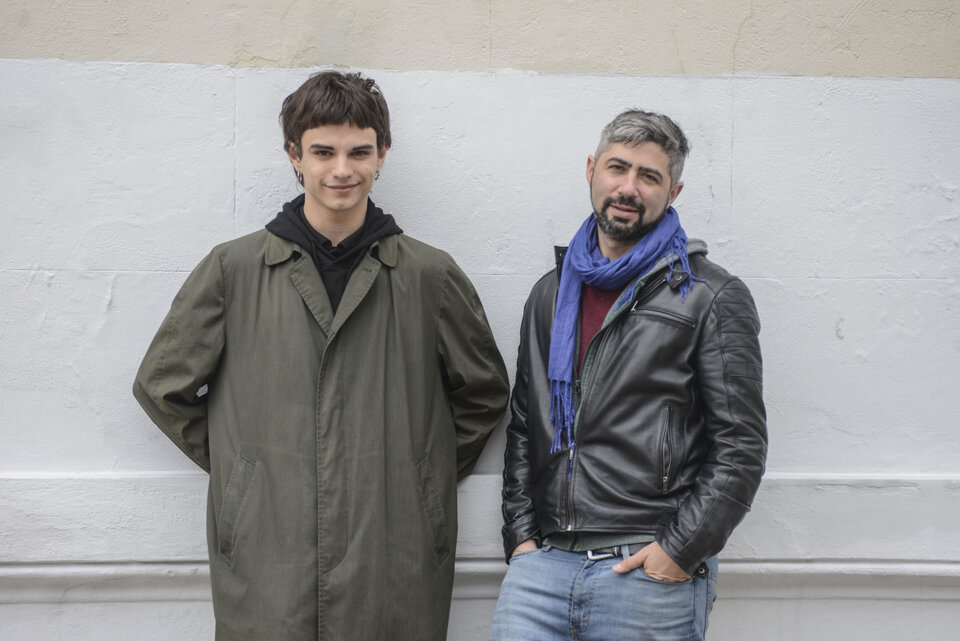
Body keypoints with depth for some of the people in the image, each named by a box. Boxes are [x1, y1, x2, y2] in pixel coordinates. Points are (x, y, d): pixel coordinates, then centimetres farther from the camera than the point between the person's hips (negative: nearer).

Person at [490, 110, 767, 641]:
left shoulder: (713, 298, 0)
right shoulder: (550, 294, 15)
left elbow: (741, 446, -4)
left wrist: (680, 550, -11)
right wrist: (521, 535, 7)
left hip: (653, 573, -4)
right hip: (544, 562, 4)